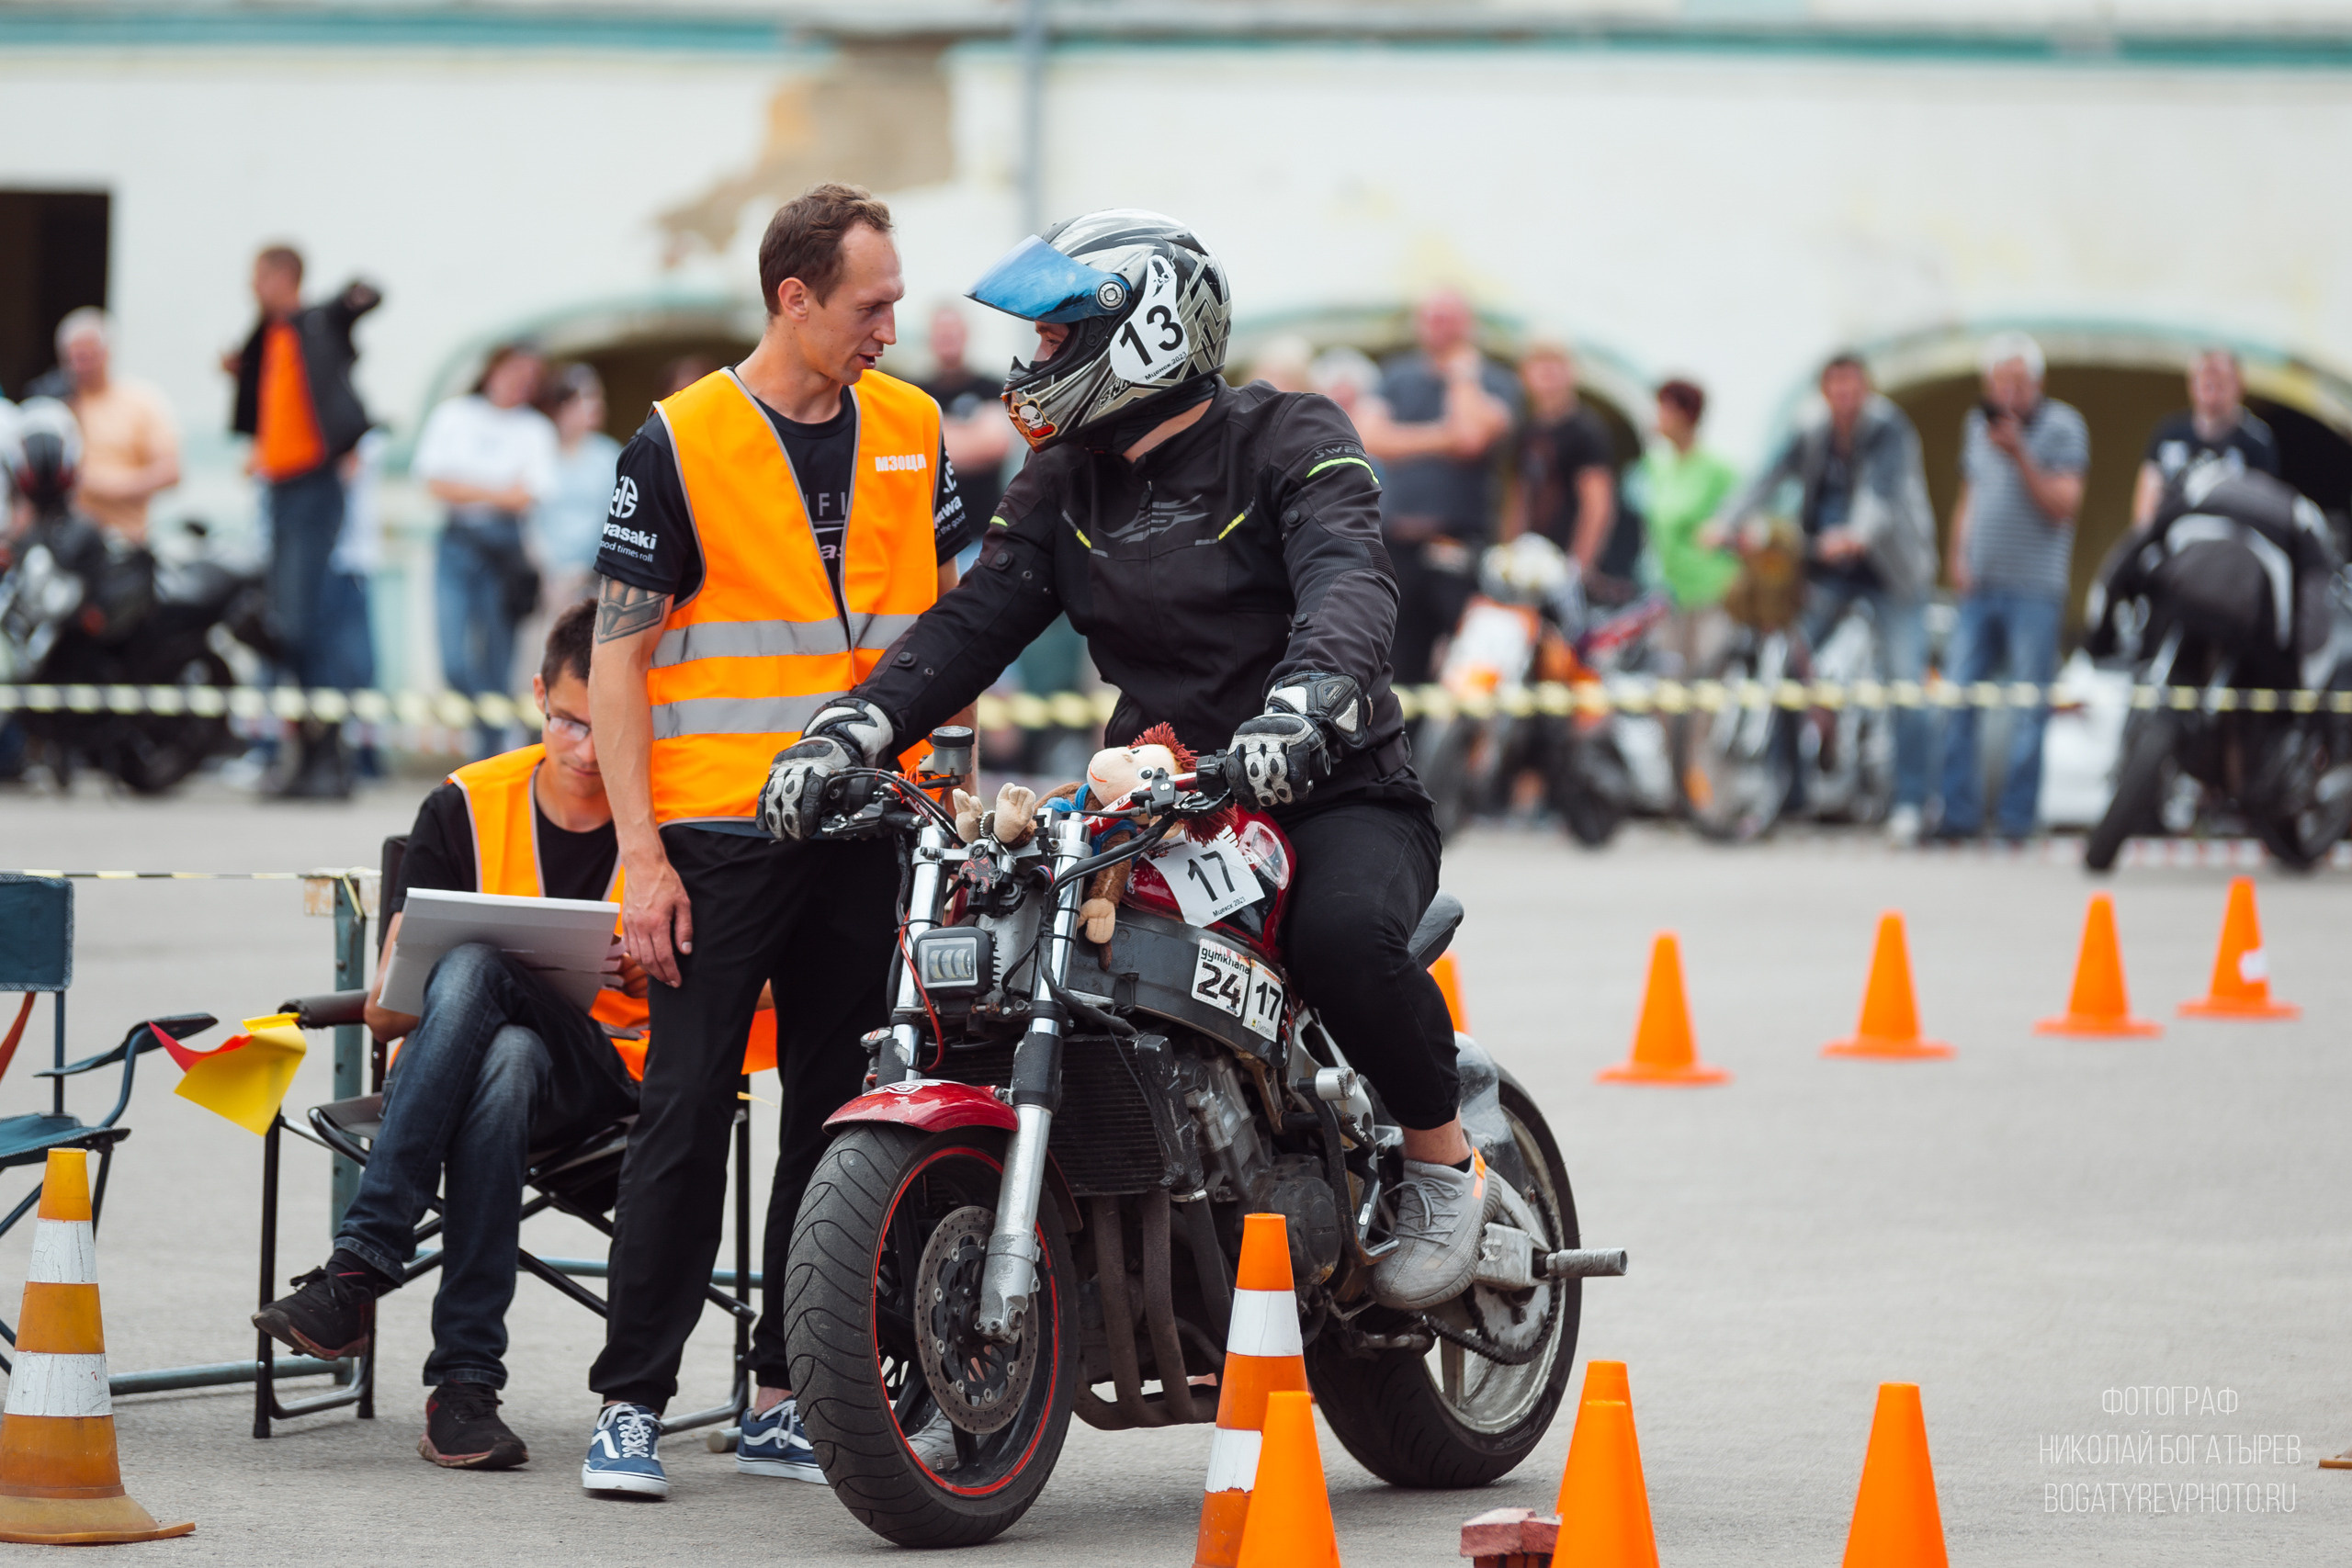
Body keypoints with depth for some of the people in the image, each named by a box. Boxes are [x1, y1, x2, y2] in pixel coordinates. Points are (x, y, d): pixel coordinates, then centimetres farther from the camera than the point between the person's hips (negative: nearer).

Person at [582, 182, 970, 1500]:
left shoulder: (914, 431, 8)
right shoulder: (681, 443, -5)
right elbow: (620, 652, -5)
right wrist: (641, 854, -11)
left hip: (869, 833, 5)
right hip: (720, 835, -5)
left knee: (839, 1119, 7)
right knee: (687, 1117, -4)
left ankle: (789, 1400, 14)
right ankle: (633, 1401, 0)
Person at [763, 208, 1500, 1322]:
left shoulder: (1289, 439, -8)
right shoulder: (1065, 483, 12)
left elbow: (1350, 584, -26)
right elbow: (978, 618, 4)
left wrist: (1300, 707, -47)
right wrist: (850, 732, -13)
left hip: (1331, 791, -6)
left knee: (1343, 934, -37)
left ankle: (1443, 1162, -12)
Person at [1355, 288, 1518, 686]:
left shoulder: (1493, 383, 4)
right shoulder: (1396, 377, 14)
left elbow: (1473, 436, -16)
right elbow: (1370, 439, -1)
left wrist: (1462, 375, -3)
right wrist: (1440, 438, -7)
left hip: (1459, 544, -3)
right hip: (1398, 541, 3)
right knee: (1403, 665, 5)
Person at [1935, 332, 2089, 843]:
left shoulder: (2063, 427, -3)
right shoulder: (1977, 424, 14)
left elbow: (2062, 506, -11)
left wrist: (2020, 454, -20)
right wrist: (1957, 555, 9)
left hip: (2034, 589, -5)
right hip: (1980, 585, 5)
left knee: (2027, 709, -4)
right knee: (1958, 699, -1)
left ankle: (2015, 819, -1)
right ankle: (1959, 813, 4)